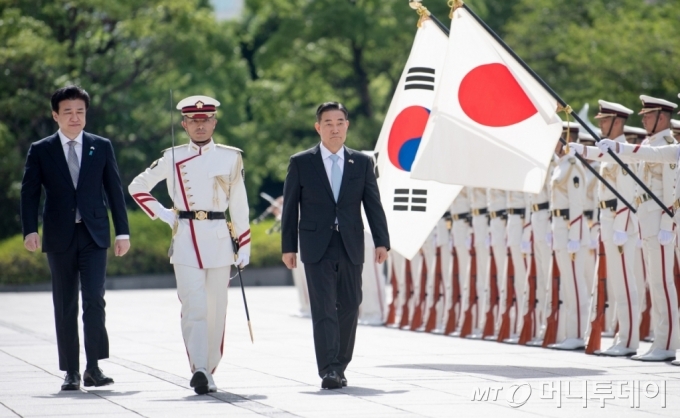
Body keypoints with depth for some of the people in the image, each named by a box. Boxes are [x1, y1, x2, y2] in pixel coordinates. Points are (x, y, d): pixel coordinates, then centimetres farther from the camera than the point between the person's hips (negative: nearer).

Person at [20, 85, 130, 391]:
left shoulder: (101, 147, 8)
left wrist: (122, 232, 4)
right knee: (65, 307, 4)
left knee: (94, 299, -13)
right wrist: (30, 230, -12)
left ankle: (94, 367, -7)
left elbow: (114, 190, 8)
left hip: (94, 235, 0)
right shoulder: (40, 151, 5)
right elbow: (30, 193, 2)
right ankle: (71, 372, 9)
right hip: (59, 237, 0)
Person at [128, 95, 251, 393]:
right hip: (185, 240, -1)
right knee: (194, 307, -13)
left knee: (216, 311, 6)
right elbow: (137, 187, 14)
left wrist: (245, 245, 6)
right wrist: (161, 213, 4)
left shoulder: (231, 157, 6)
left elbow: (239, 204, 8)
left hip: (219, 239, 2)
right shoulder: (172, 158, 5)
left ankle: (208, 371, 16)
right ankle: (199, 371, -21)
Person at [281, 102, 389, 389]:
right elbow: (290, 207, 5)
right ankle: (328, 370, -15)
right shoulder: (301, 163, 4)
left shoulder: (362, 163, 9)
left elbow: (373, 204, 5)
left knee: (349, 307, 5)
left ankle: (340, 367, 17)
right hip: (317, 248, -2)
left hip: (351, 247, 2)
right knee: (324, 309, -10)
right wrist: (288, 246, 0)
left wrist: (381, 242, -5)